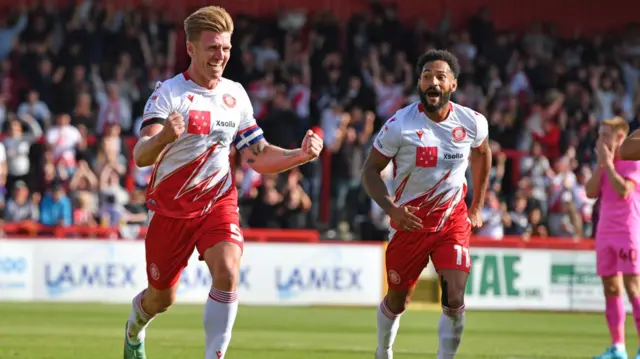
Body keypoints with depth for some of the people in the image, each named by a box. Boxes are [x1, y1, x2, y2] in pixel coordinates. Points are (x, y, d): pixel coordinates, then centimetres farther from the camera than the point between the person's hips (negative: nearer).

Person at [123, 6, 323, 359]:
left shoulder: (235, 95, 2)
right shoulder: (169, 93, -14)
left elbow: (258, 155, 9)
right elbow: (140, 157, -26)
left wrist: (301, 155, -8)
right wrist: (163, 137, -48)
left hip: (218, 201, 3)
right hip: (170, 206, -2)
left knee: (227, 273, -25)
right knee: (161, 299, 10)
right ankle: (134, 330, 46)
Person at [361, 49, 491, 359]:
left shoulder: (472, 123, -9)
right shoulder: (399, 125, -18)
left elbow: (482, 154, 15)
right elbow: (370, 170, -10)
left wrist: (477, 208, 17)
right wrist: (391, 208, -26)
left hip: (453, 221, 1)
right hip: (410, 222, -1)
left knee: (454, 301, -17)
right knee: (397, 300, 14)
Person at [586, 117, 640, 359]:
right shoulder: (604, 162, 14)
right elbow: (591, 192, 5)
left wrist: (608, 162, -13)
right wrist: (600, 164, -3)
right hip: (605, 232, 7)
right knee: (610, 289, 6)